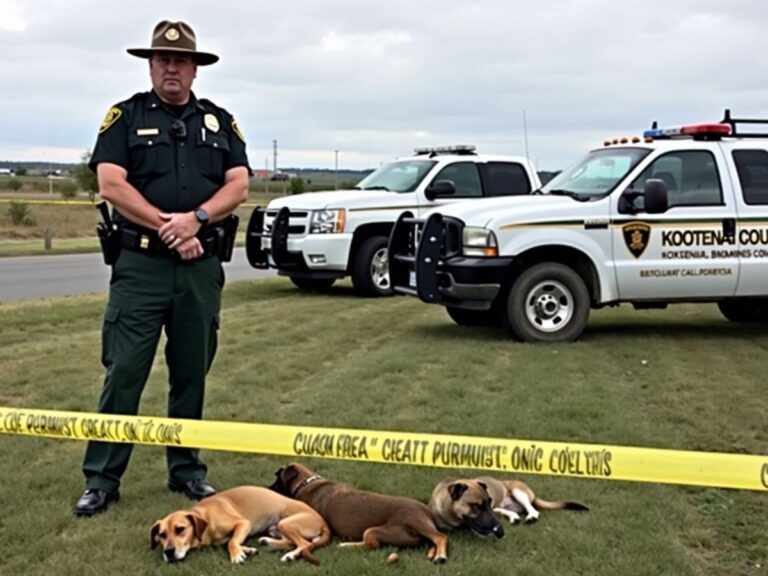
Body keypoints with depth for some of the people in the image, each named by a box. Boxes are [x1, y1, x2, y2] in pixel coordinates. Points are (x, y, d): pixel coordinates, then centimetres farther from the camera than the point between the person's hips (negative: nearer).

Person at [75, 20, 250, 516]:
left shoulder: (220, 121, 13)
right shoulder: (126, 116, 5)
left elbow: (238, 187, 3)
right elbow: (111, 185, -7)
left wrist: (195, 220, -14)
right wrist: (167, 227, -14)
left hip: (202, 268, 3)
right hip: (141, 265, -3)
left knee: (192, 374, 10)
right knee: (124, 373, -4)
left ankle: (187, 469, 21)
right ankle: (102, 479, 4)